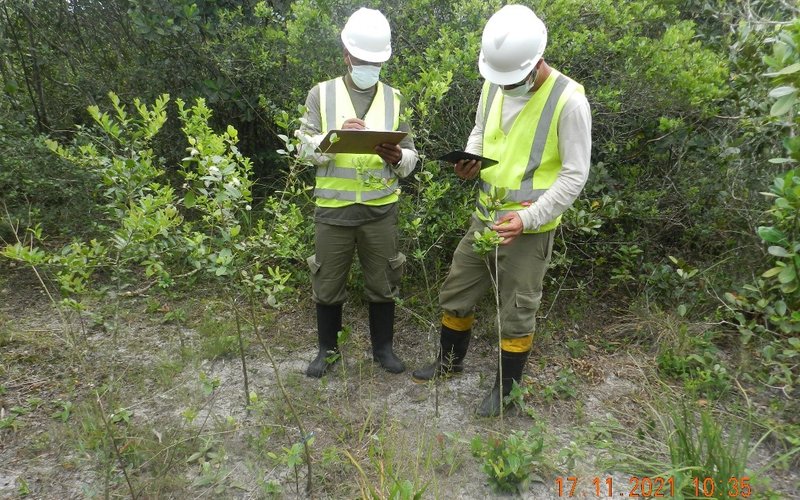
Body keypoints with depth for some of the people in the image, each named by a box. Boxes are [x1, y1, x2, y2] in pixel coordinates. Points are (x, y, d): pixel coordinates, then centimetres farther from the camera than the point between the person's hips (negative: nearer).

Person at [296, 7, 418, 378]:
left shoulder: (394, 99, 7)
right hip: (333, 208, -1)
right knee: (328, 282, 10)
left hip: (381, 209, 1)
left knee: (382, 282, 11)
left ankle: (383, 347, 31)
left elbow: (411, 157, 5)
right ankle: (328, 349, 31)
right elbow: (307, 149, -5)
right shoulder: (321, 94, 3)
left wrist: (397, 157, -18)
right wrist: (337, 136, -23)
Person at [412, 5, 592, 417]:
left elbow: (575, 174, -15)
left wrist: (529, 218, -24)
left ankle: (506, 388, 31)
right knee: (456, 294, 16)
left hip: (530, 228, -6)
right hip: (485, 217, 6)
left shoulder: (568, 100, -17)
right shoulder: (494, 85, 1)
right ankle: (450, 361, 41)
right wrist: (471, 159, -5)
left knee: (517, 314, 7)